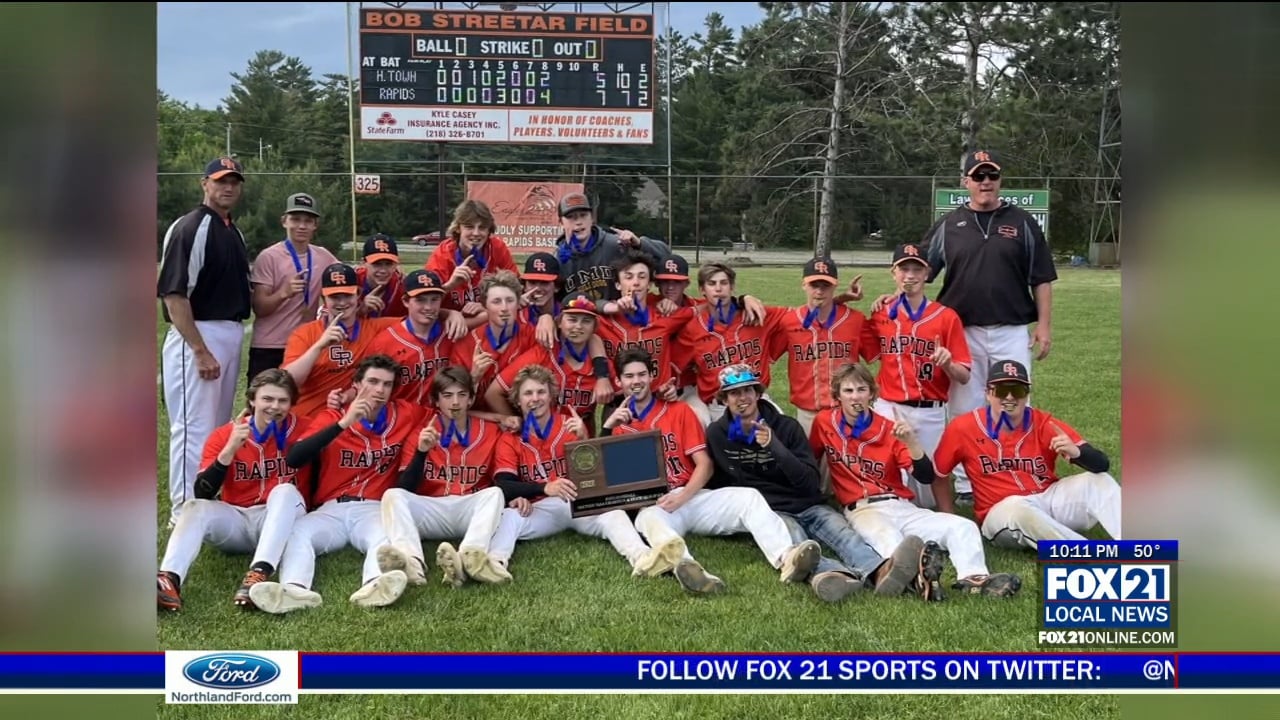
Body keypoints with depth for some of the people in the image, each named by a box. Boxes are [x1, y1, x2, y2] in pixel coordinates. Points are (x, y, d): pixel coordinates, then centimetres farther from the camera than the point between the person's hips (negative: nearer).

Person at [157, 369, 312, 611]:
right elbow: (202, 494, -10)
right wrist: (230, 450, -20)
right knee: (195, 507, -24)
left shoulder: (302, 431, -1)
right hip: (235, 521, 2)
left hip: (281, 521, -2)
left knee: (286, 491, -31)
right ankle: (169, 581, -50)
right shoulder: (224, 435, 1)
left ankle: (259, 573, -52)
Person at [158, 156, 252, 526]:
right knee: (195, 426, -7)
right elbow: (173, 294, -18)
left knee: (220, 425, 15)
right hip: (196, 335, -9)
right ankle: (185, 512, 1)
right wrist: (200, 350, -21)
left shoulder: (235, 231, 14)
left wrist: (233, 337, 10)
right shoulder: (189, 228, -12)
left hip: (233, 335, 9)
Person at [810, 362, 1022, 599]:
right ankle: (918, 575, -70)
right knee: (887, 536, -40)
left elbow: (926, 477, -1)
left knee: (962, 526, -19)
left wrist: (911, 441, -17)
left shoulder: (889, 429, 7)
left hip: (901, 506, 4)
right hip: (862, 510, -4)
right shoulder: (824, 423, 7)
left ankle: (973, 577, -44)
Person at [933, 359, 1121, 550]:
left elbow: (1102, 464, -12)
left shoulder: (1044, 424, -6)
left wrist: (1076, 452, -34)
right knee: (1017, 509, -36)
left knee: (1100, 481, -19)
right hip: (1002, 512, -3)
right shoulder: (962, 428, -7)